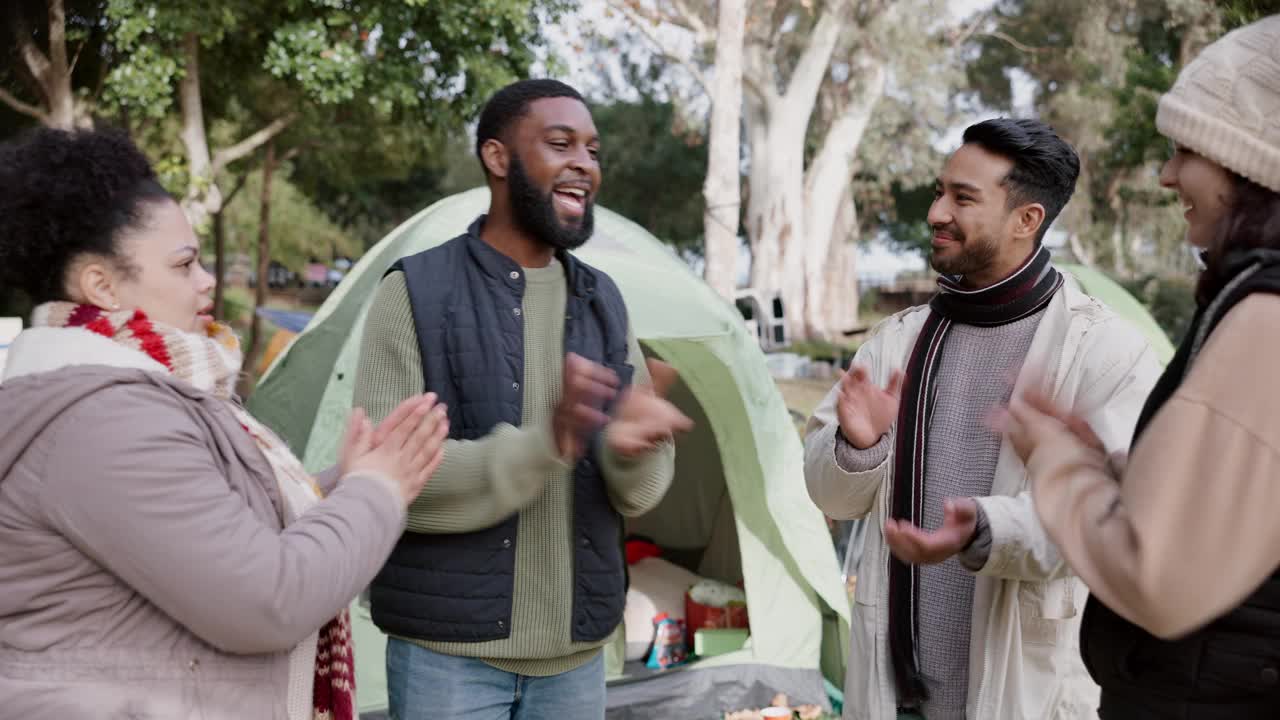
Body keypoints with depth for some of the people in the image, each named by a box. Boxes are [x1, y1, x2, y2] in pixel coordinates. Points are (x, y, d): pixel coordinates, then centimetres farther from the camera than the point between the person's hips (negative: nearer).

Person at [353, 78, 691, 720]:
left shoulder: (603, 303, 8)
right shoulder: (417, 292, -8)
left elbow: (637, 496, 5)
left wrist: (629, 447, -18)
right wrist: (543, 444, -28)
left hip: (576, 651, 5)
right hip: (451, 649, -4)